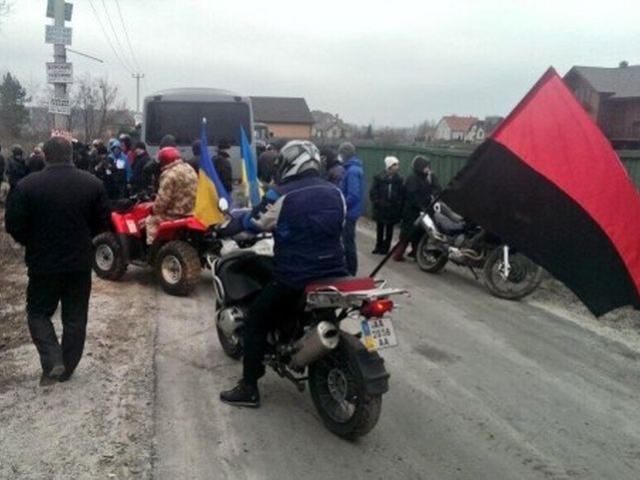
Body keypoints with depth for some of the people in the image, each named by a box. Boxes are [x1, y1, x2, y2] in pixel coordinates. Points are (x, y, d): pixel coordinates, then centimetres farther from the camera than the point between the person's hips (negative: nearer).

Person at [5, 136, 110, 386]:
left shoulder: (27, 185, -11)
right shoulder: (92, 183, -4)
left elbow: (13, 225, -8)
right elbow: (103, 221, 2)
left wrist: (34, 243, 11)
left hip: (43, 262, -2)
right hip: (80, 262, 2)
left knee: (38, 313, 16)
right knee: (75, 317, 14)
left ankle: (53, 361, 1)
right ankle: (67, 367, 22)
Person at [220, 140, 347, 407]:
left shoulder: (282, 195, -10)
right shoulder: (335, 193, 6)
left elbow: (254, 223, 2)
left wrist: (226, 228, 22)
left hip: (295, 279, -6)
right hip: (334, 274, 6)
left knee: (255, 324, 9)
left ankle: (249, 389, 11)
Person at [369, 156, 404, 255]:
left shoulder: (398, 179, -2)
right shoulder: (379, 177, -6)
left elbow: (401, 194, -2)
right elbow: (373, 192, -4)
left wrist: (398, 205, -11)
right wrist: (376, 203, -10)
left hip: (392, 209, 1)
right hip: (380, 208, 0)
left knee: (389, 229, 8)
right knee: (379, 228, 11)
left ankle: (385, 247, 18)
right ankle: (379, 246, 24)